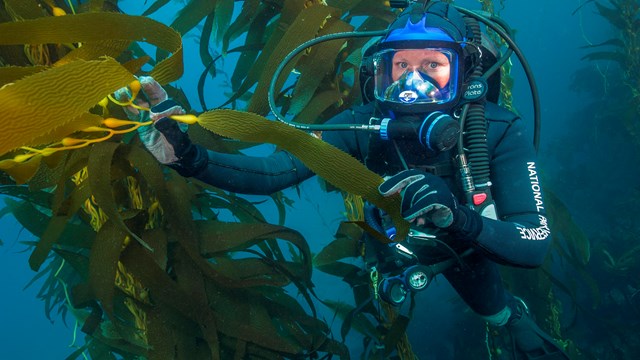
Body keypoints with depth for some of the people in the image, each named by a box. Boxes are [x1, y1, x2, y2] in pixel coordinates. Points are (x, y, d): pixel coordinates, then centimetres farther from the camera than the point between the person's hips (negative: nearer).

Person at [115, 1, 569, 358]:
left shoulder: (500, 130, -36)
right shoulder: (368, 123, -34)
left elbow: (535, 245, -43)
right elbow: (273, 173, -39)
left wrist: (458, 218, -62)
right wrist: (188, 157, -55)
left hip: (471, 244, -1)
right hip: (394, 239, 1)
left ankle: (515, 316, 57)